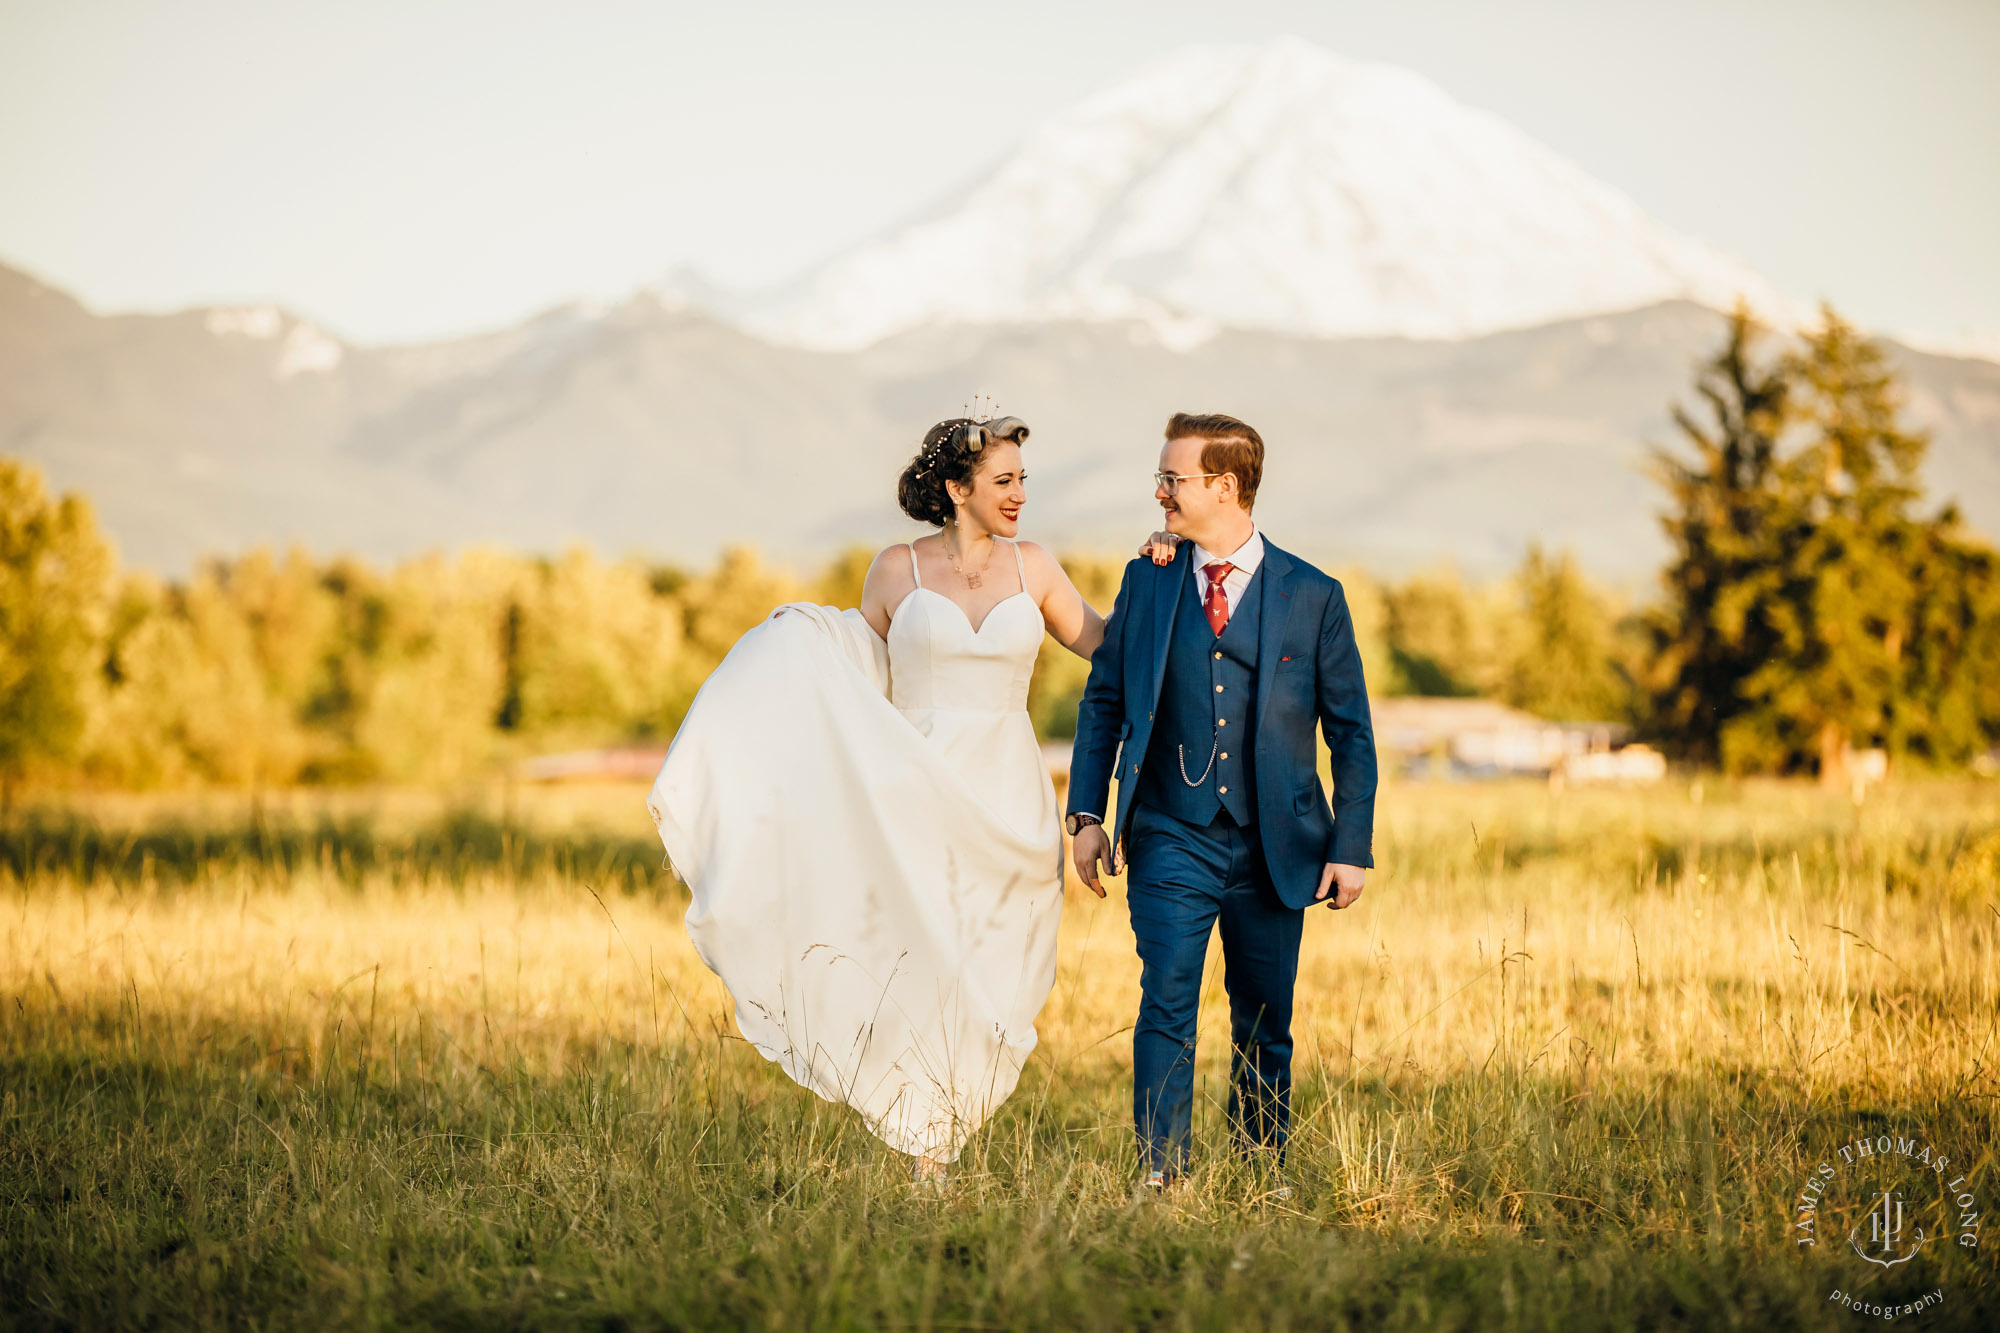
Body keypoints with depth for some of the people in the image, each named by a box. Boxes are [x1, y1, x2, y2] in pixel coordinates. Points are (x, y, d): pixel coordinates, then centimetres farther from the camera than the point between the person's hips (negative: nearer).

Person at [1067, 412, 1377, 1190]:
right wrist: (1087, 814, 1)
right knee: (1167, 1004, -13)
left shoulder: (1313, 597, 0)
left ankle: (1262, 1176, 23)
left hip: (1274, 848, 0)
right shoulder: (1146, 582, 6)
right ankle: (1160, 1174, -12)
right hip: (1172, 841, 0)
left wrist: (1351, 847, -3)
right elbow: (1102, 702, 10)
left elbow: (1351, 731, 2)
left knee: (1265, 1023, 9)